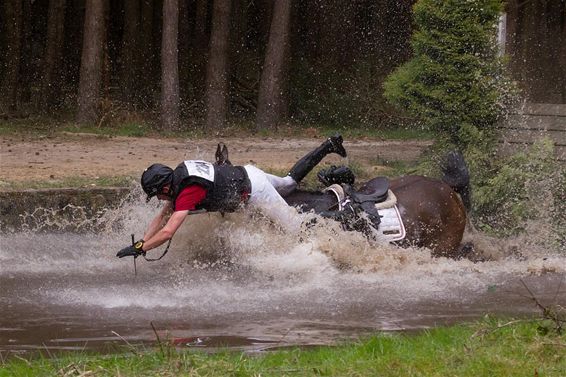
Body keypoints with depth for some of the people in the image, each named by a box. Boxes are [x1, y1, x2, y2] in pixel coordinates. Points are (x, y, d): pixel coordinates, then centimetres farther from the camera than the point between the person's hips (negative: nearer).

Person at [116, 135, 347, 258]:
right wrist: (142, 243, 1)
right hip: (247, 174, 9)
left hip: (254, 192, -9)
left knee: (297, 227, -2)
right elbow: (161, 218, 10)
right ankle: (329, 146, 32)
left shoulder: (186, 192, -25)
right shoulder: (177, 179, 1)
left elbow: (167, 232, -33)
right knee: (290, 182, 30)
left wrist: (139, 249, -28)